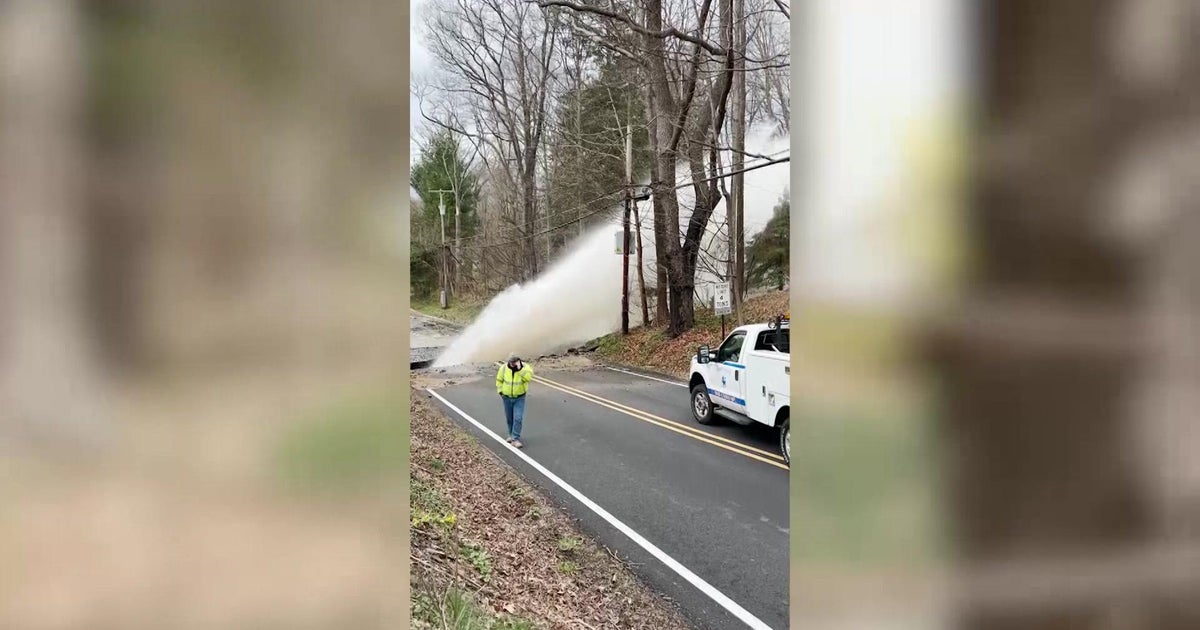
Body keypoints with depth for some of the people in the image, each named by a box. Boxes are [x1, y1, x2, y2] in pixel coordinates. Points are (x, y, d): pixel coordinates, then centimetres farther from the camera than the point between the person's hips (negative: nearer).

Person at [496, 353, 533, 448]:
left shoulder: (524, 367, -16)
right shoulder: (504, 368, -10)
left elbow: (529, 377, -35)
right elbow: (499, 380, 5)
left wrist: (520, 369, -40)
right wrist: (500, 391, 2)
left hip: (519, 398, -2)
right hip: (507, 397, 3)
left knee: (518, 418, -11)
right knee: (509, 418, 14)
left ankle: (515, 439, -7)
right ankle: (511, 435, 33)